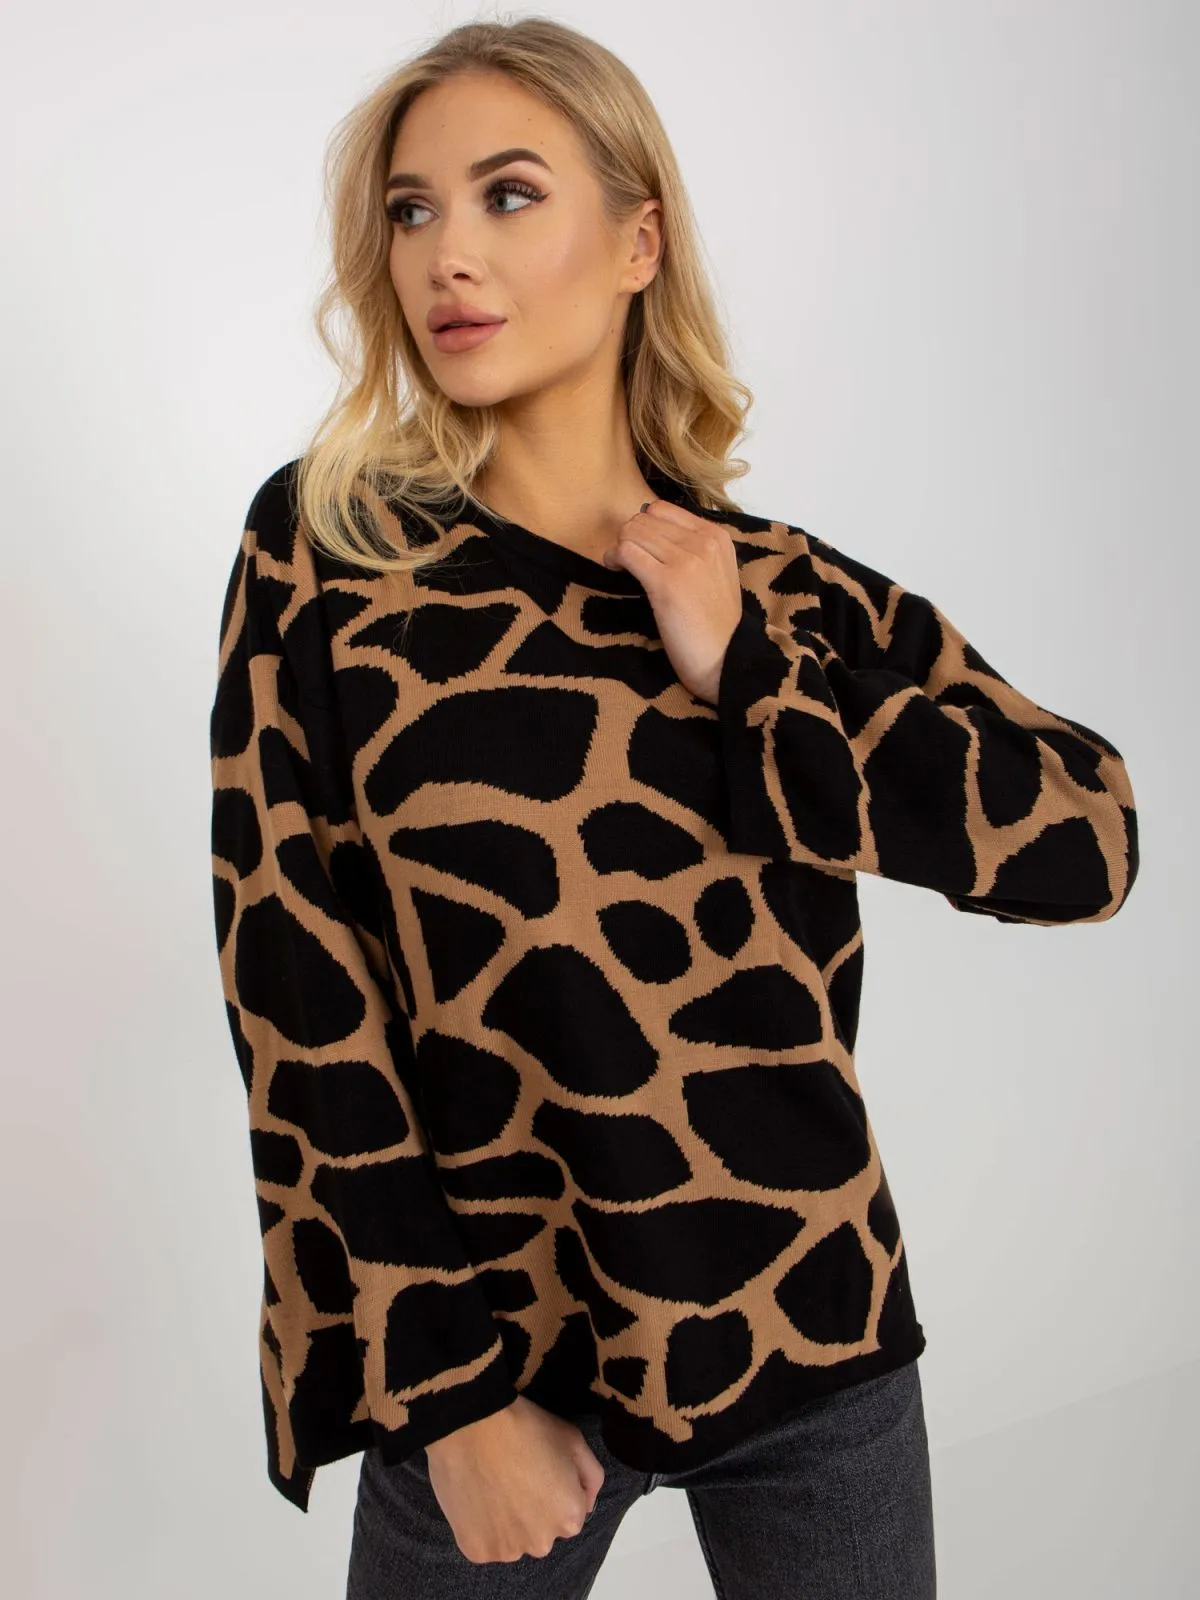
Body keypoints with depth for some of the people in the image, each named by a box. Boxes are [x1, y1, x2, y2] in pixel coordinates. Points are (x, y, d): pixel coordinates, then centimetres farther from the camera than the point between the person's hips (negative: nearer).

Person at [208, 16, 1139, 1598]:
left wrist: (748, 673, -14)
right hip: (493, 1352, -1)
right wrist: (447, 1390, -10)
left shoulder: (800, 599, -1)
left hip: (813, 1344, 2)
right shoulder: (324, 550, -6)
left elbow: (1091, 841, -9)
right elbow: (296, 992, -9)